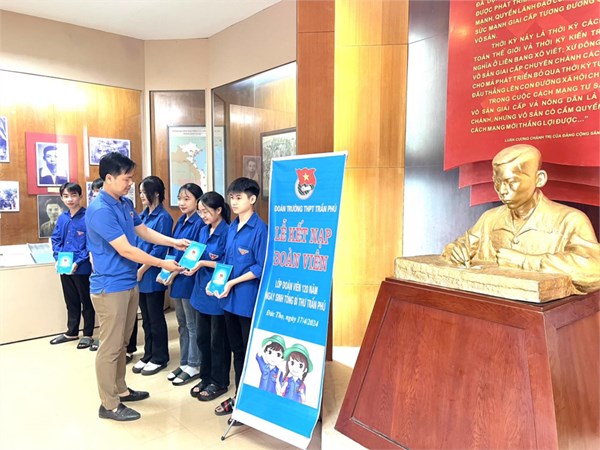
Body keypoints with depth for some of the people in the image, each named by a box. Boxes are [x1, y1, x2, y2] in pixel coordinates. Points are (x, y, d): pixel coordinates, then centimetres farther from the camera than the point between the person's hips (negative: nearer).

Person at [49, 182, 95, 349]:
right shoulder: (62, 218, 6)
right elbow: (55, 240, 11)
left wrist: (77, 262, -19)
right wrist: (58, 259, -4)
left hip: (82, 268, -6)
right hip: (64, 268, 6)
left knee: (86, 302, 9)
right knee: (71, 302, 20)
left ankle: (88, 335, 22)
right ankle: (71, 332, 34)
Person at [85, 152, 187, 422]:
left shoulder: (126, 204, 7)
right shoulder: (100, 210, -21)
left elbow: (144, 232, 18)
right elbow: (126, 250, -23)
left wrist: (174, 242, 6)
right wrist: (162, 264, -17)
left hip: (129, 283, 9)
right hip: (110, 287, -9)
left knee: (122, 342, 19)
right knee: (110, 346, 2)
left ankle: (120, 390, 34)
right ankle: (109, 405, 15)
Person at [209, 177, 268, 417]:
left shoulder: (259, 228, -14)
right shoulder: (232, 227, 9)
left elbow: (261, 267, -15)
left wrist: (232, 282, -17)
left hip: (248, 299, -7)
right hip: (230, 298, 7)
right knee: (237, 350, 18)